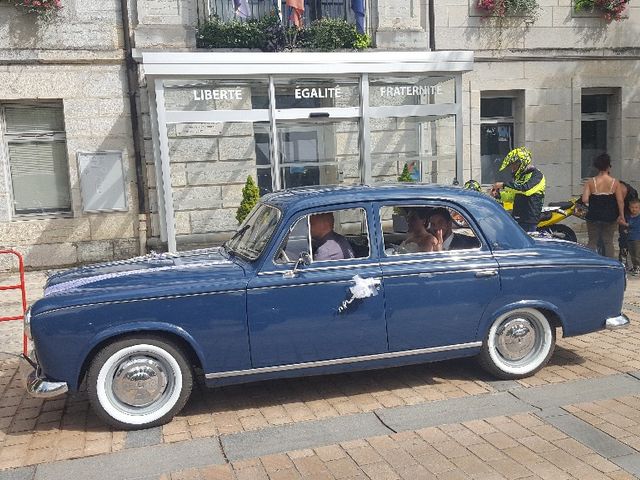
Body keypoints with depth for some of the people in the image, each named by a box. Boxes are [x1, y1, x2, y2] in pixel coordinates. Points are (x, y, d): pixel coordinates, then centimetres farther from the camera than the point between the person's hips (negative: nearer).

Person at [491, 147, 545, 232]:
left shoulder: (536, 175, -9)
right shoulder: (520, 176, 20)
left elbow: (526, 188, -28)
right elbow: (512, 195, 26)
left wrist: (504, 184, -26)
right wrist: (498, 194, 7)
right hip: (516, 219, 8)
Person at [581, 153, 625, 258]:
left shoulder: (590, 182, -9)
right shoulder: (615, 182, -6)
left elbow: (584, 200, -16)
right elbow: (620, 201, -5)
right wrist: (621, 216, 5)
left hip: (594, 216, -1)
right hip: (610, 217, 1)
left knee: (592, 242, 10)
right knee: (608, 242, 11)